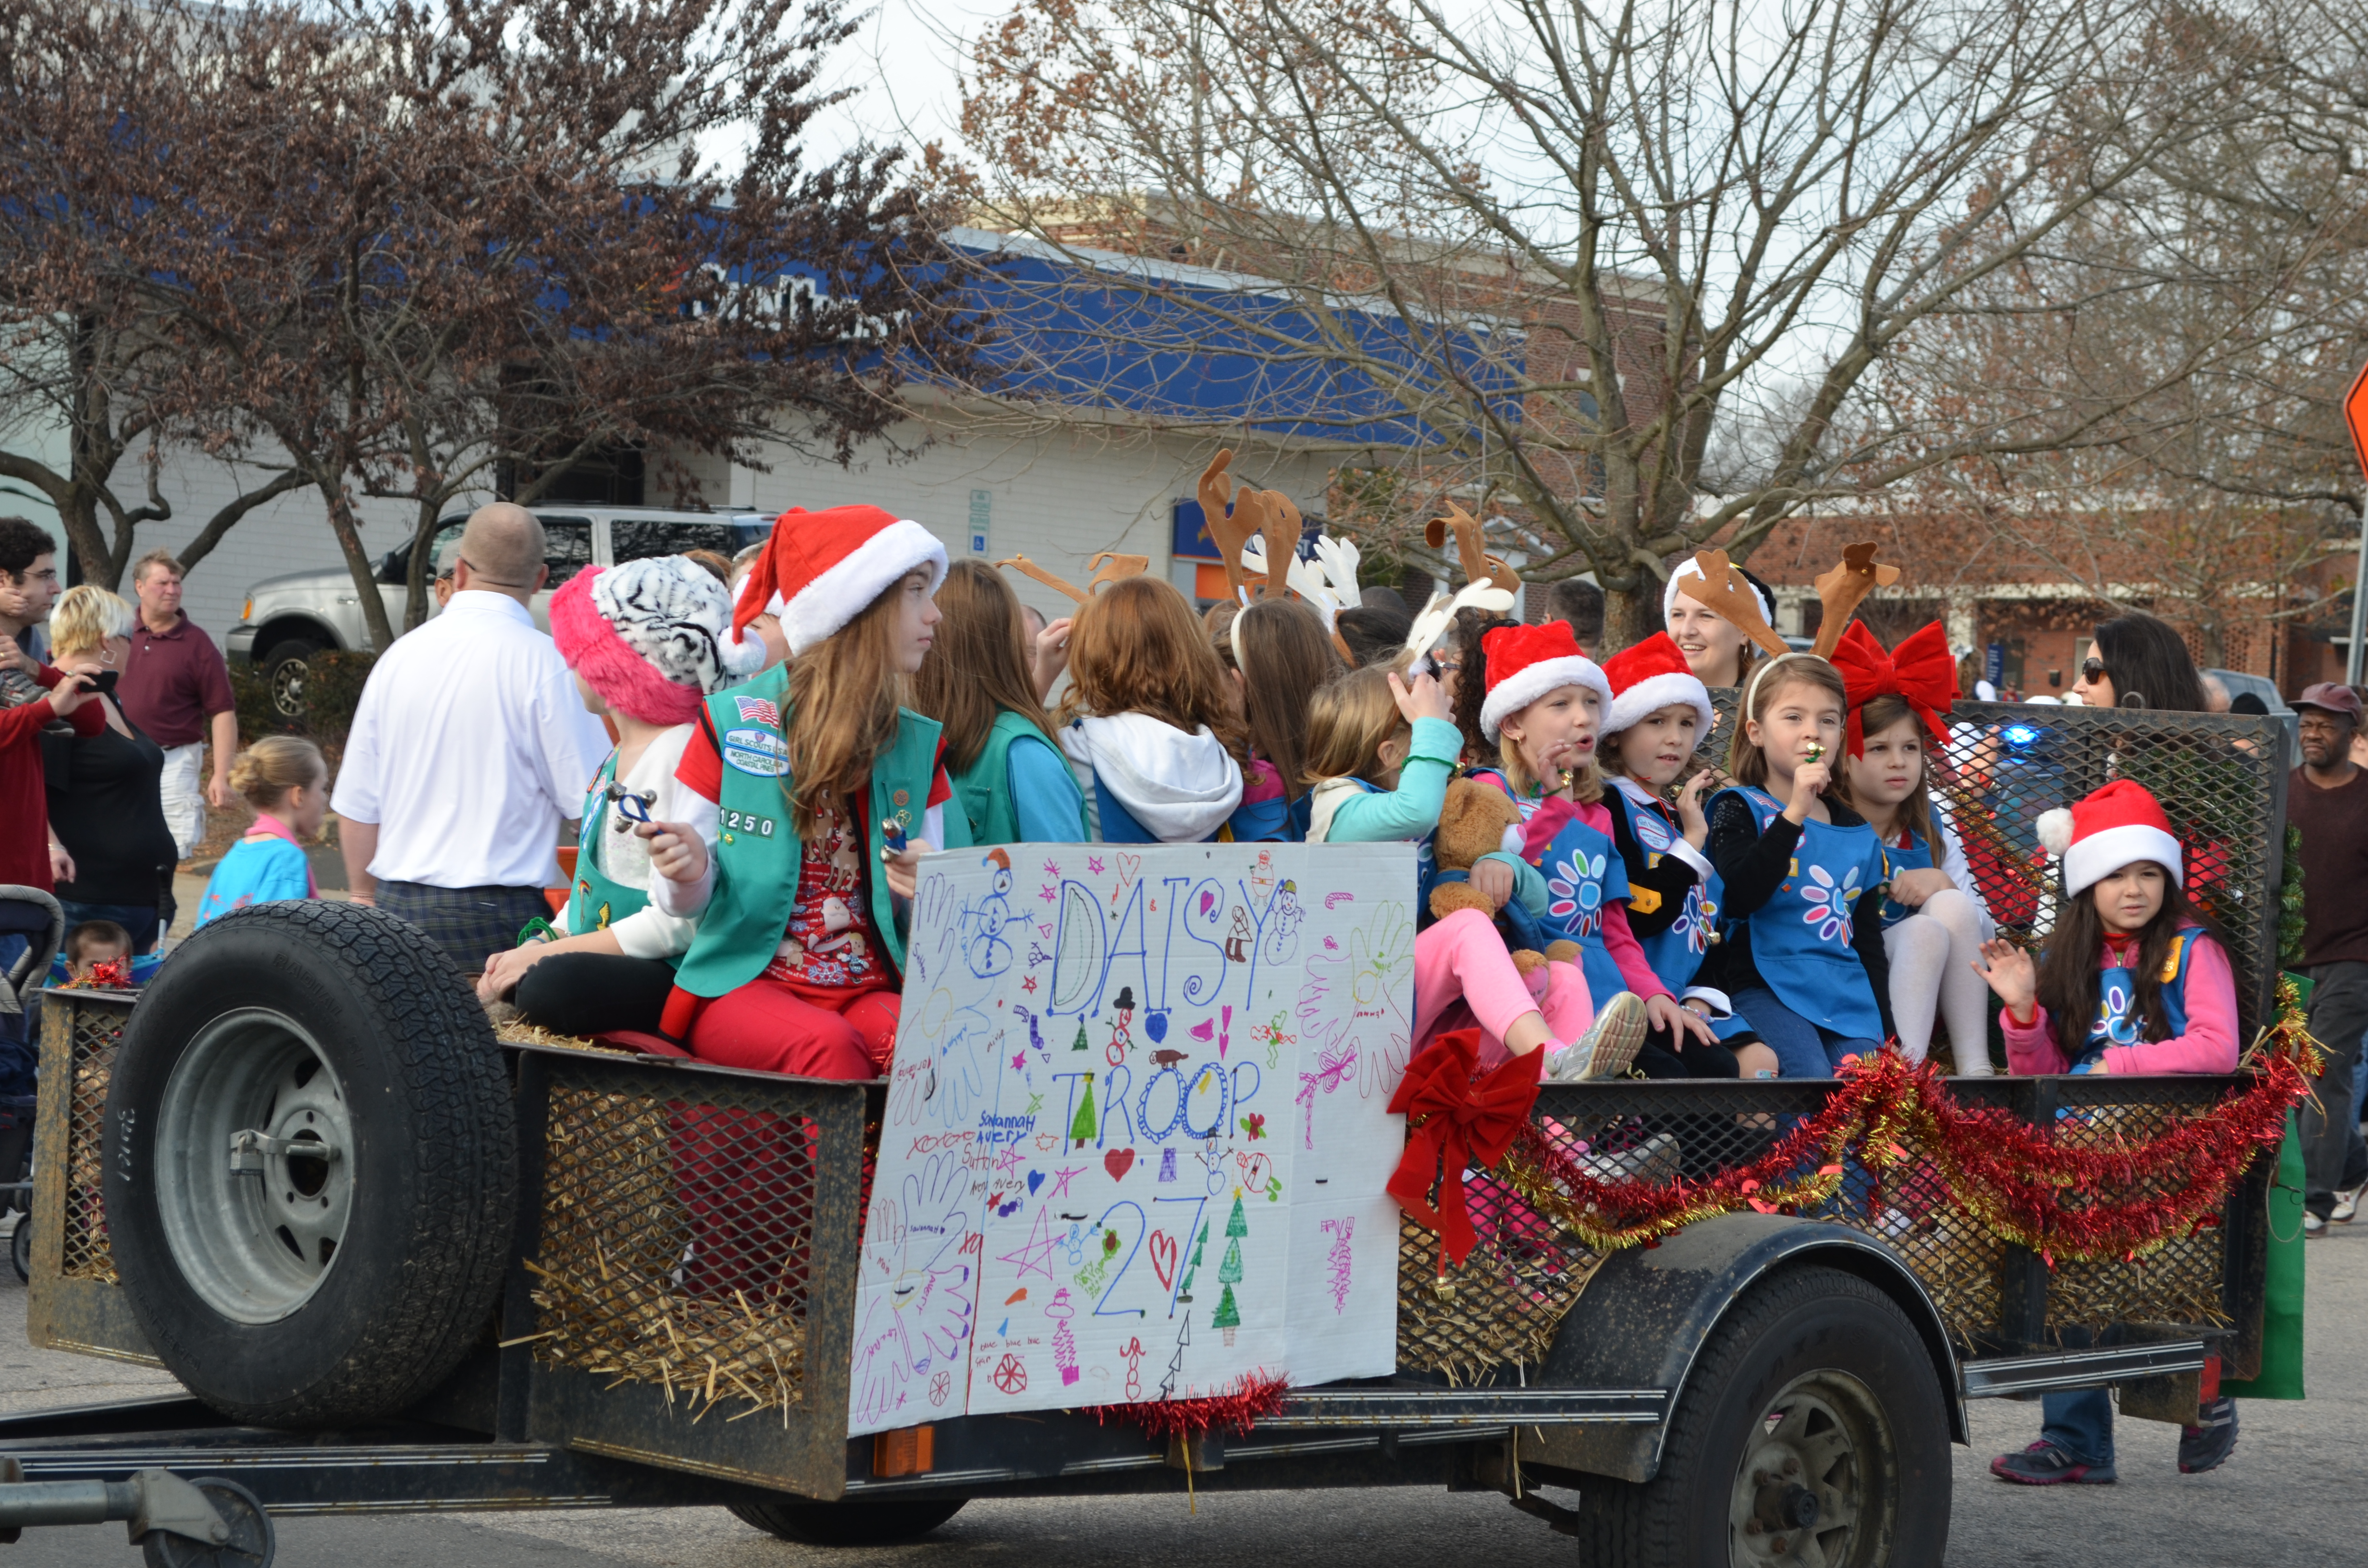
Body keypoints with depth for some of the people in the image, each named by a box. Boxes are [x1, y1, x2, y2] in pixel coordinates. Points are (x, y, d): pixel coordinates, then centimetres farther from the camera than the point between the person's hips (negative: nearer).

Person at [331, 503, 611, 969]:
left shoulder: (399, 655, 8)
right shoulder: (544, 661, -7)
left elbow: (355, 807, 14)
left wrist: (366, 897, 25)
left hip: (397, 905, 5)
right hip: (496, 913, -5)